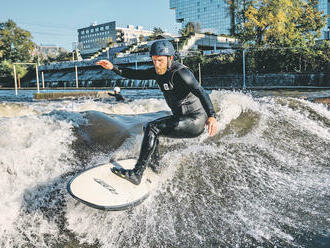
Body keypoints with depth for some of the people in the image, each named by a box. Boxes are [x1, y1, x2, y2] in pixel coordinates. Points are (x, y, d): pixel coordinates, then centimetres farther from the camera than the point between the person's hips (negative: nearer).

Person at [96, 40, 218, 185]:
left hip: (196, 120, -10)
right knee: (149, 128, 20)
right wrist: (113, 68, -3)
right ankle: (155, 164, 29)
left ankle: (136, 174, -19)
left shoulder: (180, 72, -20)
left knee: (153, 128, -21)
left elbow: (200, 92, -30)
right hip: (181, 117, 10)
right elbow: (135, 74, 9)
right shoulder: (158, 71, 6)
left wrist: (211, 116, -44)